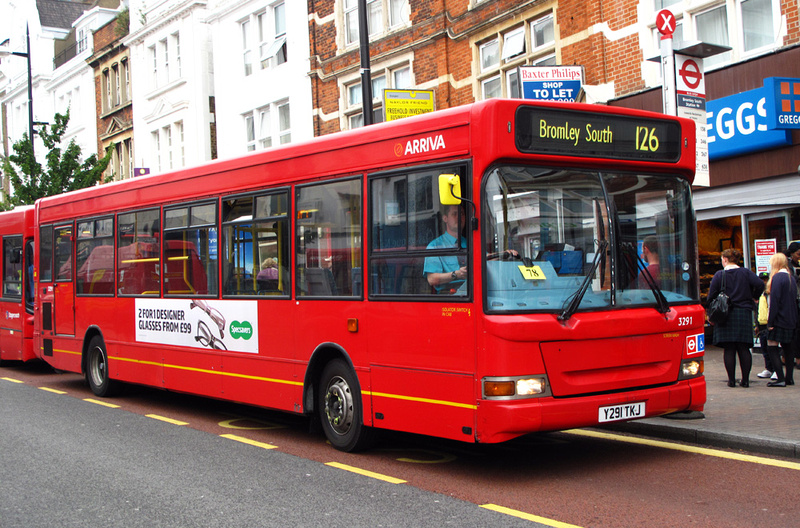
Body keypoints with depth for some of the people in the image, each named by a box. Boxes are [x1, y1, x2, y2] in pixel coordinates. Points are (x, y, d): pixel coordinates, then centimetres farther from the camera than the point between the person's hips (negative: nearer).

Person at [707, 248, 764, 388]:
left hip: (726, 315, -2)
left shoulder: (719, 275, -1)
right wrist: (754, 298, 7)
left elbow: (711, 295, -4)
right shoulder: (746, 273, 3)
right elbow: (760, 284, -10)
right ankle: (745, 379, 4)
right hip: (744, 313, 2)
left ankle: (731, 380, 0)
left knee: (729, 349, 1)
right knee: (744, 349, 5)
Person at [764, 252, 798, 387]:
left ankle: (780, 379, -11)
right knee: (788, 347, 13)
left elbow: (774, 301, -18)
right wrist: (793, 319, 18)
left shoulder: (777, 277, -13)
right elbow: (794, 299, 16)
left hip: (779, 320, -9)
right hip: (791, 320, 9)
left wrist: (770, 321, -17)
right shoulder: (791, 278, 13)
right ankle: (789, 378, 16)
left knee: (772, 347, -6)